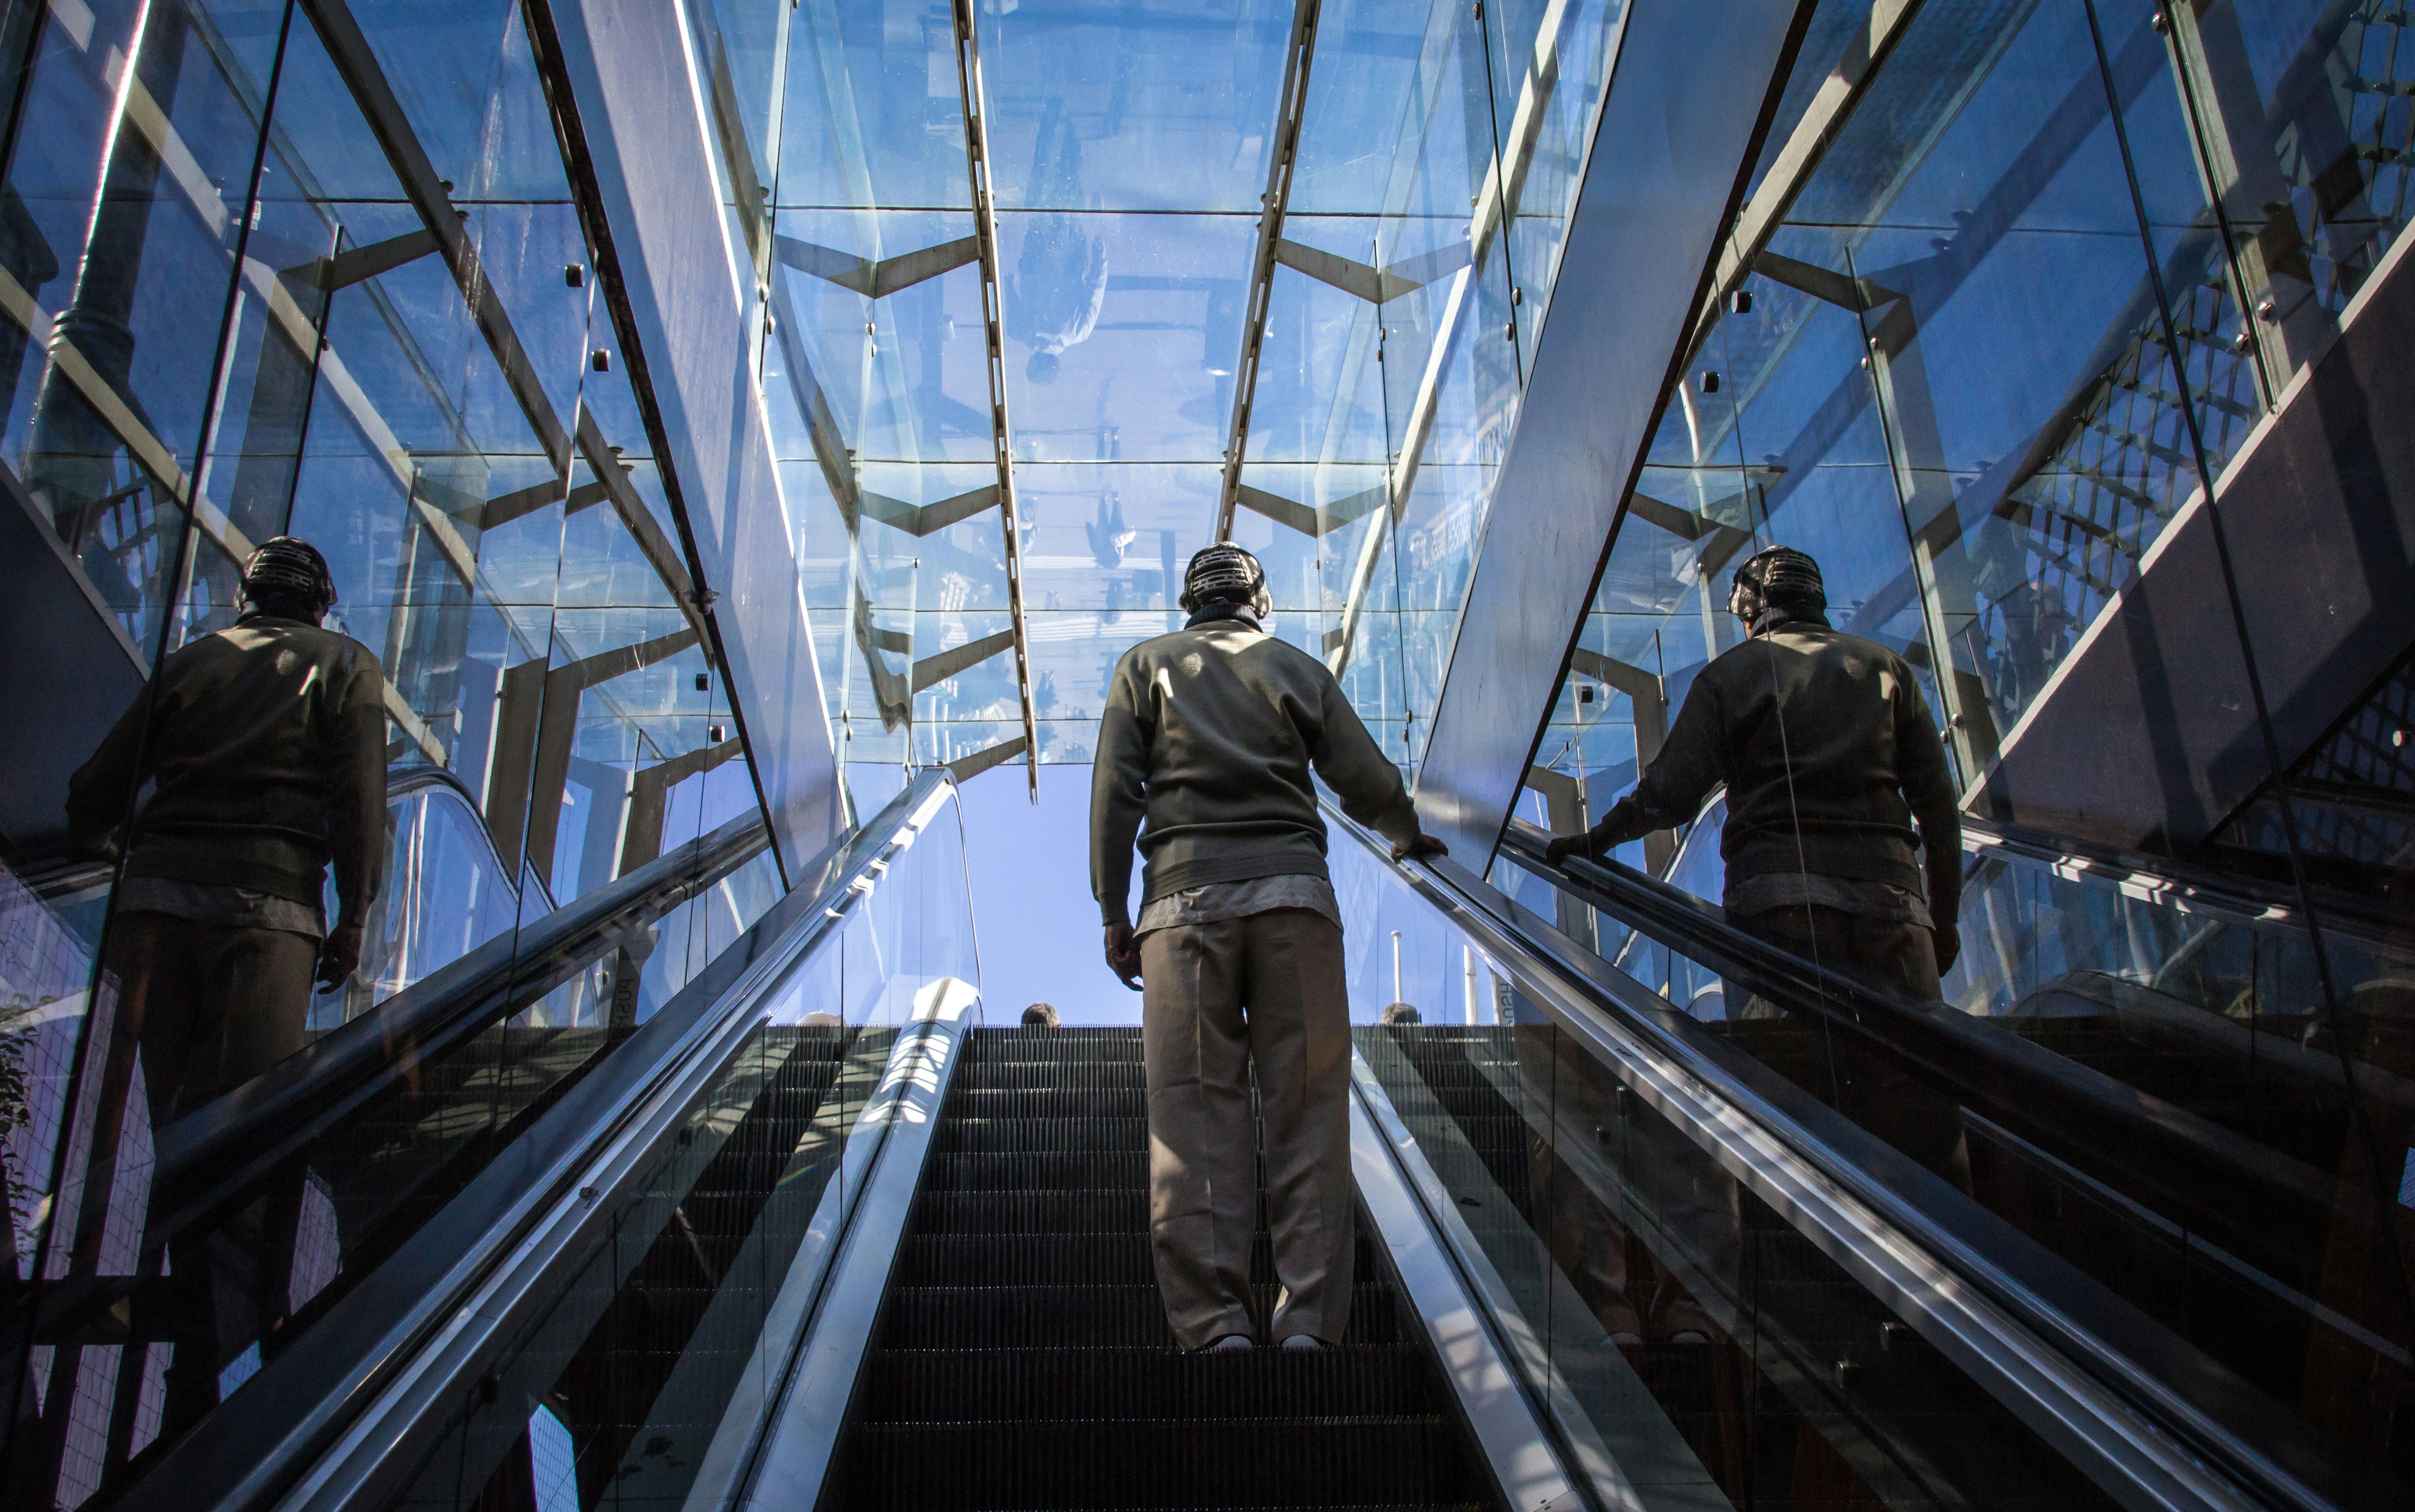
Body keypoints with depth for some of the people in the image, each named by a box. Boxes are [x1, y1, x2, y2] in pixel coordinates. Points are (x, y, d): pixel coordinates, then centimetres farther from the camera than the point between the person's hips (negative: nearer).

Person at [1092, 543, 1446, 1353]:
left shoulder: (1145, 665, 17)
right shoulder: (1299, 668, 18)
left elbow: (1114, 793, 6)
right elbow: (1370, 784, 14)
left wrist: (1114, 914, 7)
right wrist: (1409, 838, 35)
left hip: (1186, 894, 0)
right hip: (1293, 891, 1)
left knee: (1194, 1108, -4)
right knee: (1308, 1103, -1)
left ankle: (1216, 1324, -12)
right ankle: (1309, 1322, -7)